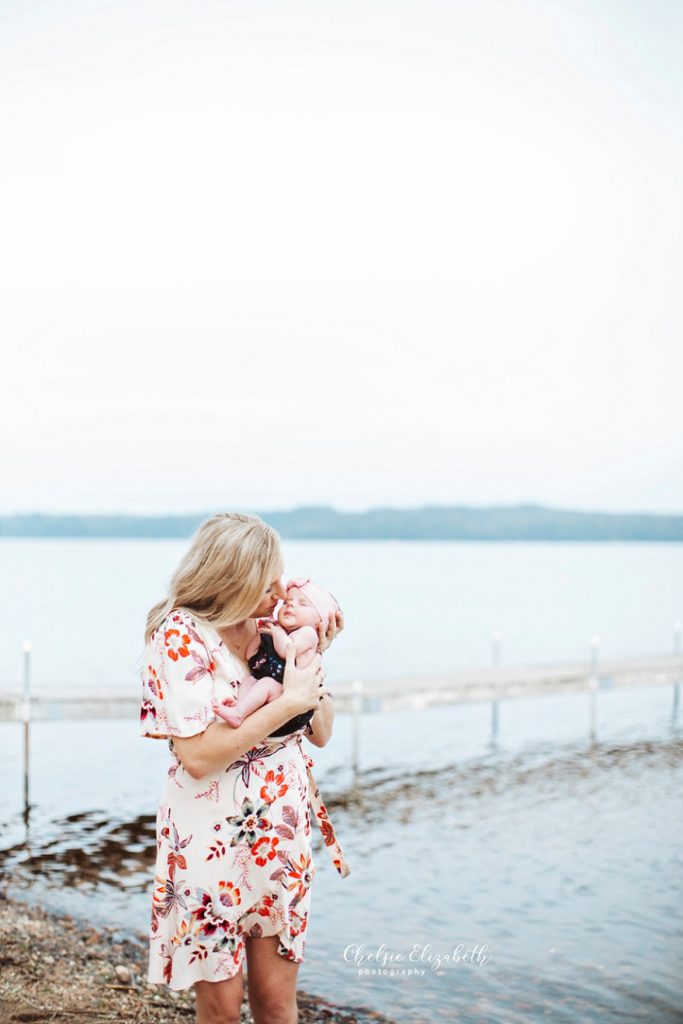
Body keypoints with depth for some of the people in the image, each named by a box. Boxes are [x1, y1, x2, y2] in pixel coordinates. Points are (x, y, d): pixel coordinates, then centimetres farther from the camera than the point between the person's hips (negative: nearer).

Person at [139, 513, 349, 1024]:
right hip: (213, 841, -5)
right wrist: (287, 702, -20)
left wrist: (314, 658, -8)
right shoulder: (180, 636, -14)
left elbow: (321, 733, 6)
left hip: (282, 836, 5)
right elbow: (197, 755, -22)